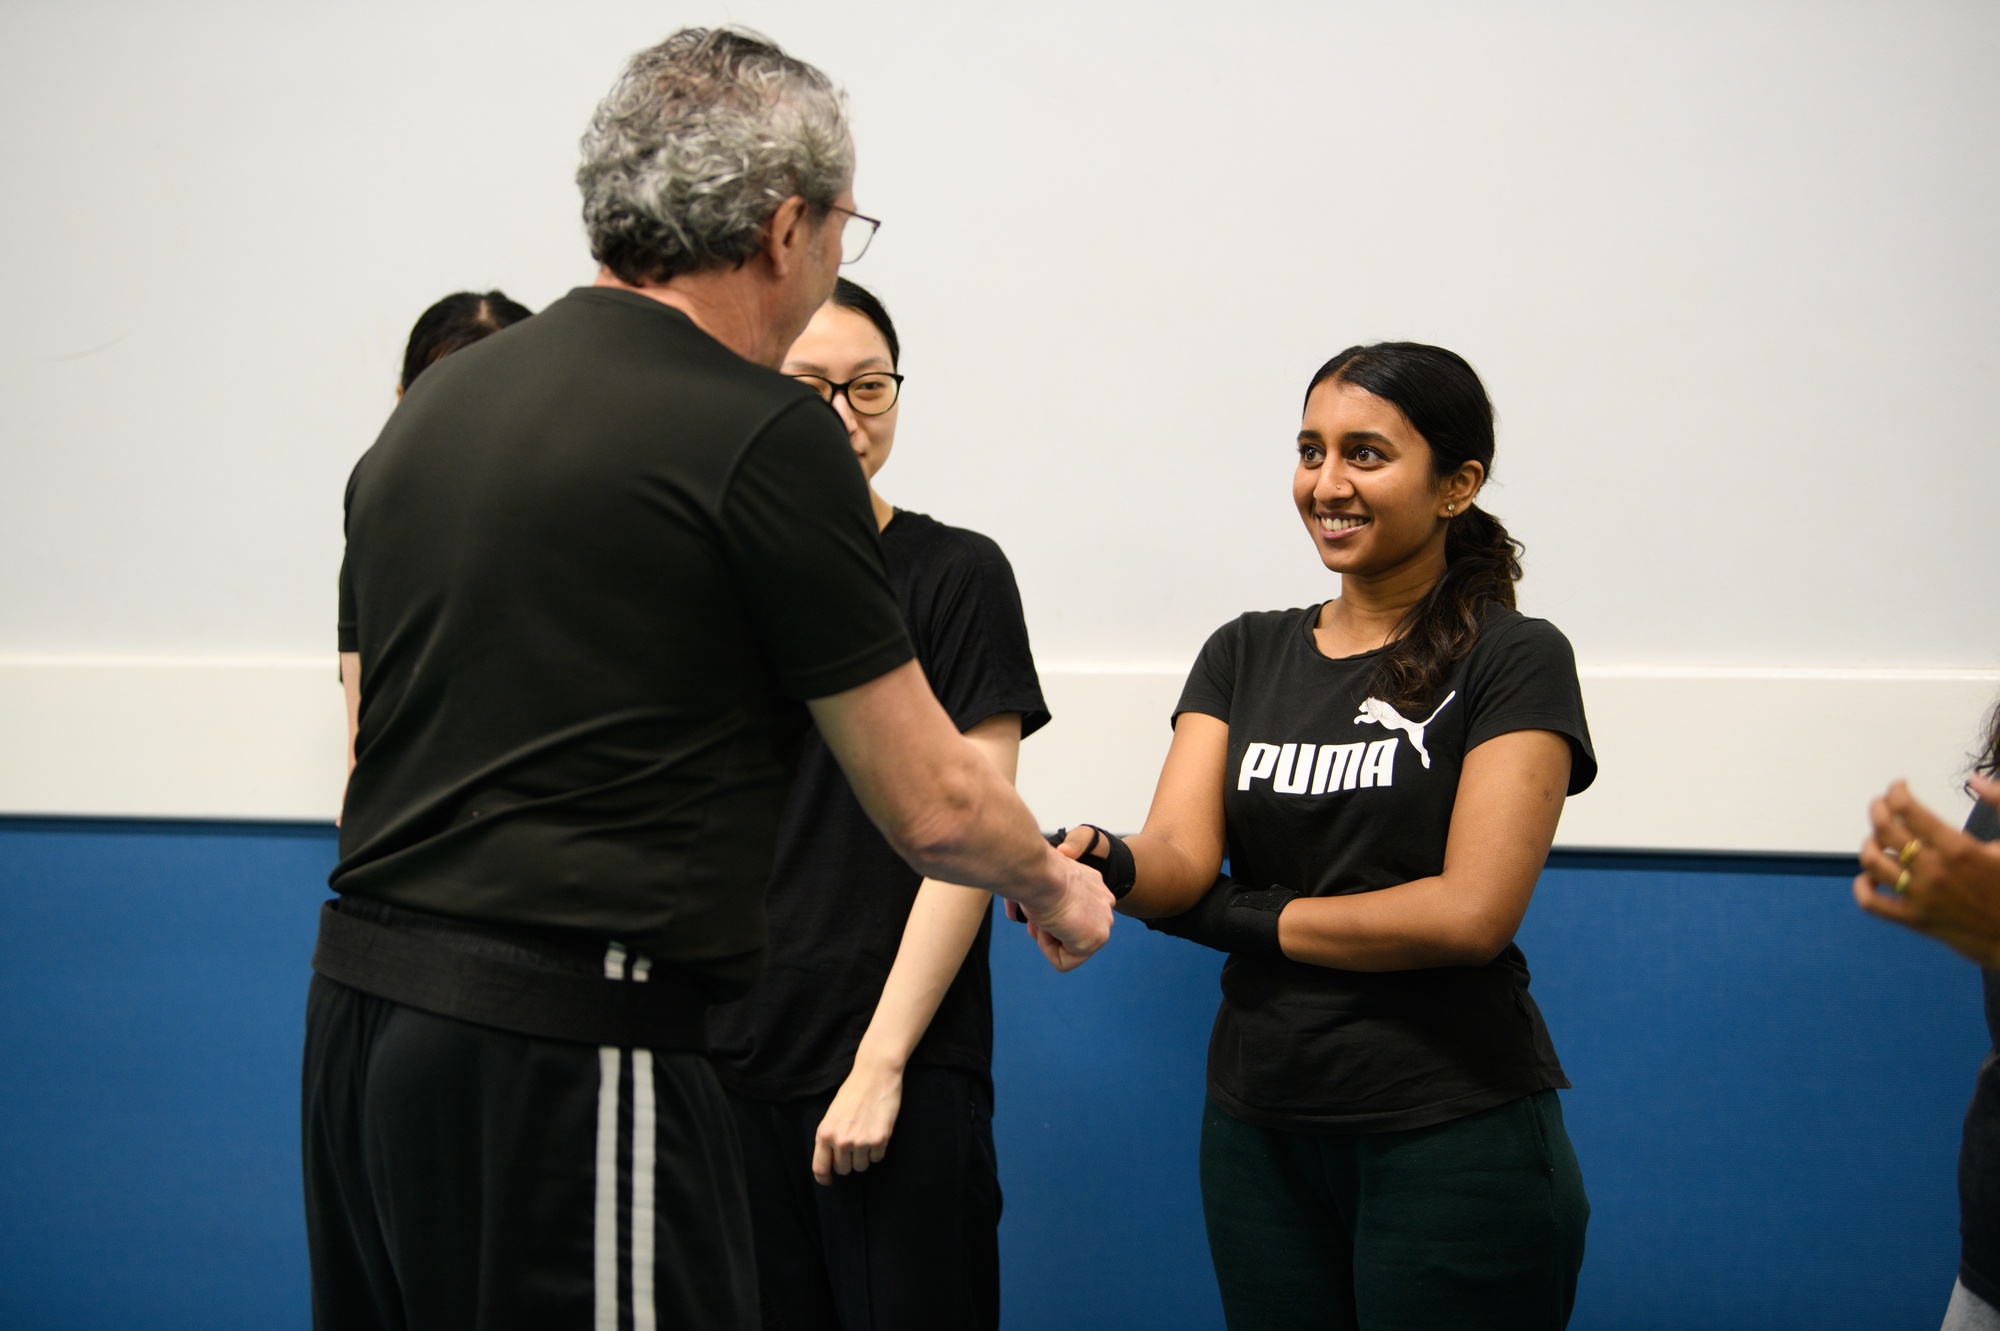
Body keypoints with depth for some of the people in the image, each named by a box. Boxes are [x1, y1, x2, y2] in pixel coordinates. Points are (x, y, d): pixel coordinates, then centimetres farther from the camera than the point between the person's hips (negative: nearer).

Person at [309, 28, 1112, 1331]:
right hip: (564, 1049, -8)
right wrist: (1058, 889, 18)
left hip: (356, 1022, 8)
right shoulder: (763, 432, -9)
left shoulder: (431, 404, 13)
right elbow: (933, 808, -4)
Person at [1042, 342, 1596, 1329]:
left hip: (1452, 1138, -4)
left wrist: (1240, 919, -8)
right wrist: (1105, 863, -27)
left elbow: (1471, 912, -15)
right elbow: (1181, 855, -4)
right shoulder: (1245, 654, 9)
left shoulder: (1514, 660, -6)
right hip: (1259, 1128, 5)